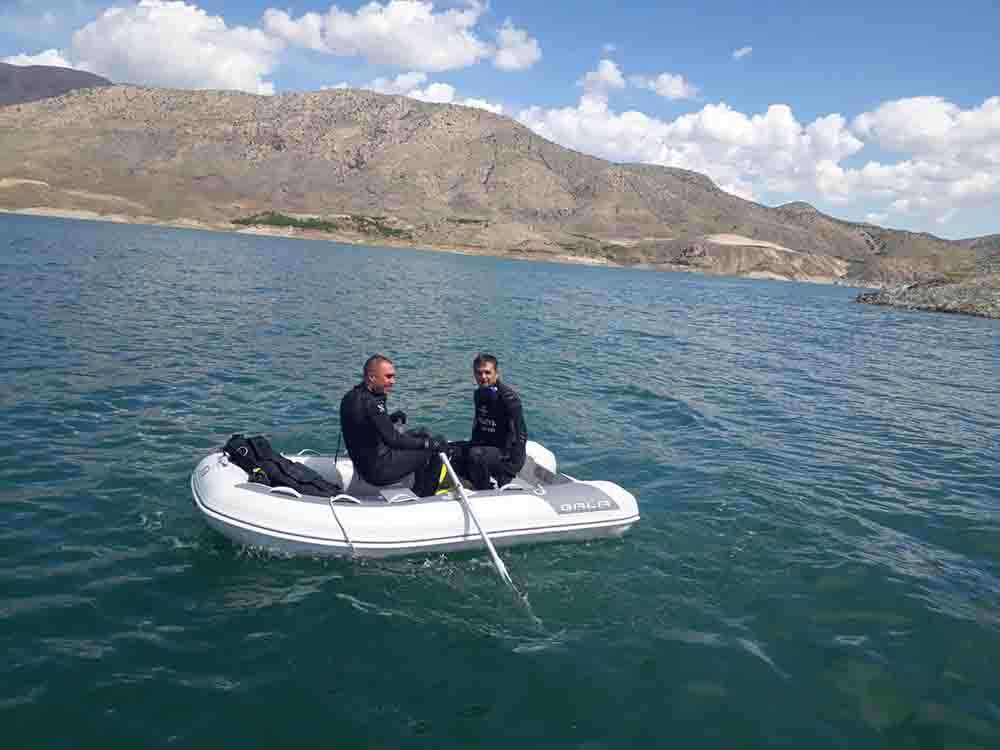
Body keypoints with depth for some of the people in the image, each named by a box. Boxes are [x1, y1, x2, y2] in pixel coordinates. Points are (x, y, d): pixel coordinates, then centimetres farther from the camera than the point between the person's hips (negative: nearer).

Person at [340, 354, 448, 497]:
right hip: (379, 471, -10)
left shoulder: (350, 397, 4)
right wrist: (429, 443, -20)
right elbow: (393, 440, -26)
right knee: (433, 451, -5)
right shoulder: (369, 403, -26)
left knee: (422, 434, 20)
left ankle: (418, 492, 28)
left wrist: (390, 419, 6)